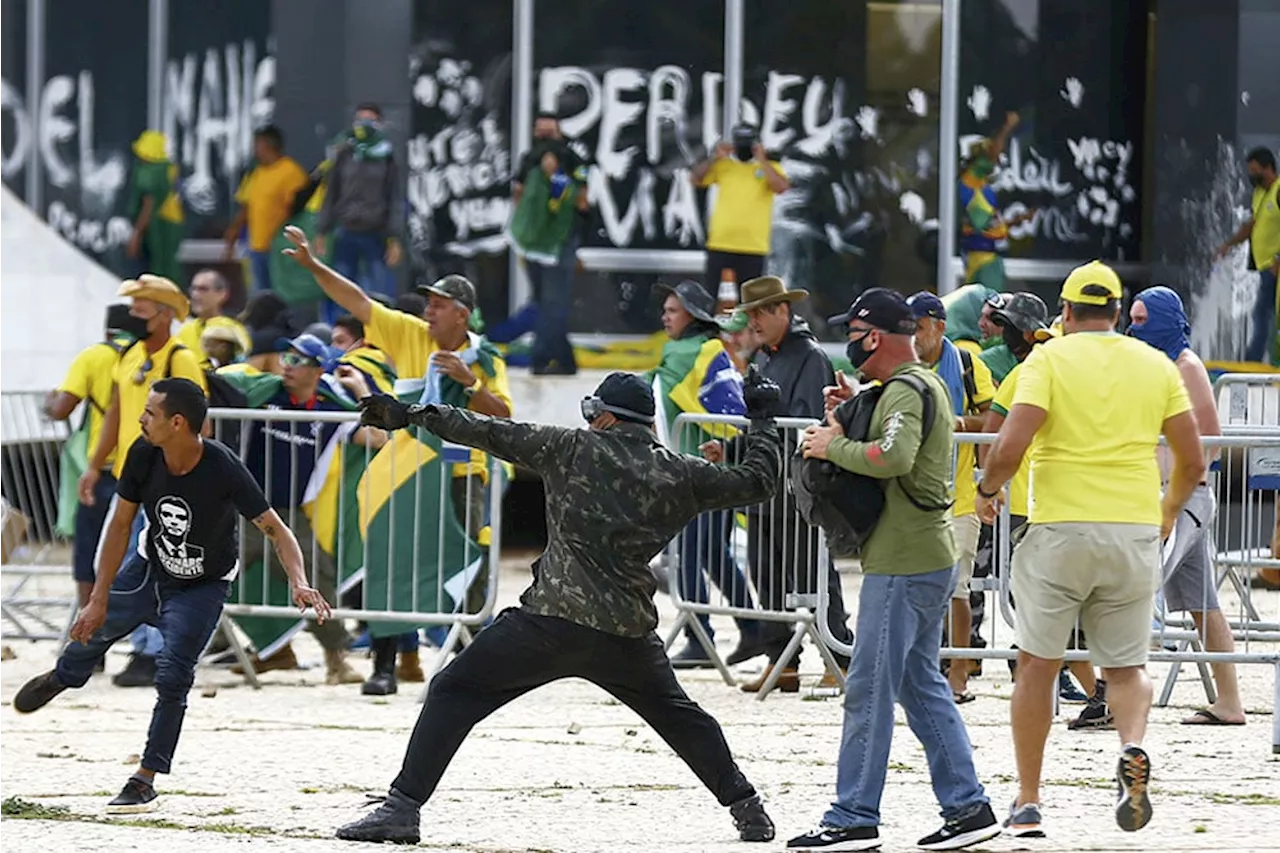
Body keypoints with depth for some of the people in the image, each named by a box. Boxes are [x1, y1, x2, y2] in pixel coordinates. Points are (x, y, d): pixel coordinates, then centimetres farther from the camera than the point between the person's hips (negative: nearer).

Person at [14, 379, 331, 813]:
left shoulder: (223, 470, -33)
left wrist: (298, 583, -46)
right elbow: (120, 525, -11)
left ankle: (145, 781, -3)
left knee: (172, 677, -17)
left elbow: (275, 530, -29)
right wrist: (99, 599, -11)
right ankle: (63, 677, 55)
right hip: (151, 568, 4)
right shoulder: (143, 455, -21)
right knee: (92, 627, 18)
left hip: (203, 586, -4)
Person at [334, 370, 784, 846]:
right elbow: (756, 482, 18)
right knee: (677, 714, 27)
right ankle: (747, 809, 27)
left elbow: (494, 435, 4)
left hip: (551, 621, -4)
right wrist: (761, 421, 34)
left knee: (453, 693, 3)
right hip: (628, 632, 4)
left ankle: (401, 809, -8)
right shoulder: (679, 474, 9)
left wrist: (414, 415, 10)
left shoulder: (574, 449, 3)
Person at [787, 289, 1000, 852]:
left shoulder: (905, 391, -15)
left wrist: (833, 446, -19)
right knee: (921, 686, 15)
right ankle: (967, 806, 15)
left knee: (869, 690, -6)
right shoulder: (927, 383, 17)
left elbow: (894, 457, -32)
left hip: (902, 566, -11)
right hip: (930, 558, 11)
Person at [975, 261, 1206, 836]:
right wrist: (1170, 508, 27)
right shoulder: (1156, 366, 8)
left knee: (1038, 664, 10)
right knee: (1126, 666, 13)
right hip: (1135, 533, 2)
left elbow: (1009, 446, -14)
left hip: (1060, 527, -2)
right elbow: (1191, 462, 8)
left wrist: (987, 490, 6)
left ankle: (1028, 803, 11)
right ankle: (1133, 747, -19)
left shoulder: (1049, 359, -2)